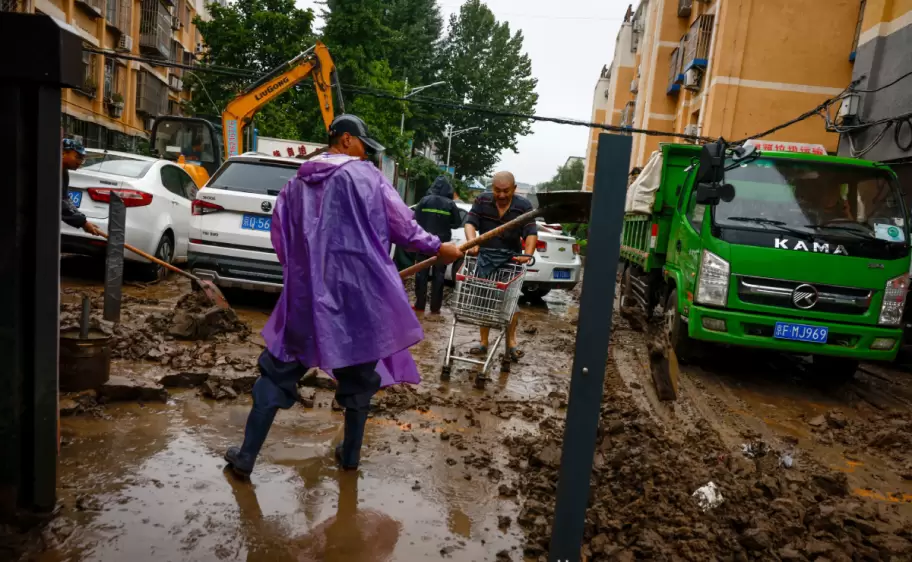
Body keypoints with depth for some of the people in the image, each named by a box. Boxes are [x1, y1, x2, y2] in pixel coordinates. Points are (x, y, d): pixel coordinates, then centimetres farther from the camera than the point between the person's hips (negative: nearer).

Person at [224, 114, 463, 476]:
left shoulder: (297, 183, 11)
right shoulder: (364, 176, -2)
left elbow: (280, 237, 16)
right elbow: (402, 225, -2)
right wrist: (437, 248, 12)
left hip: (306, 295, 3)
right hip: (358, 294, -3)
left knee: (278, 370, 14)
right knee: (359, 375, 15)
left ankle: (247, 455, 15)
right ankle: (350, 454, 28)